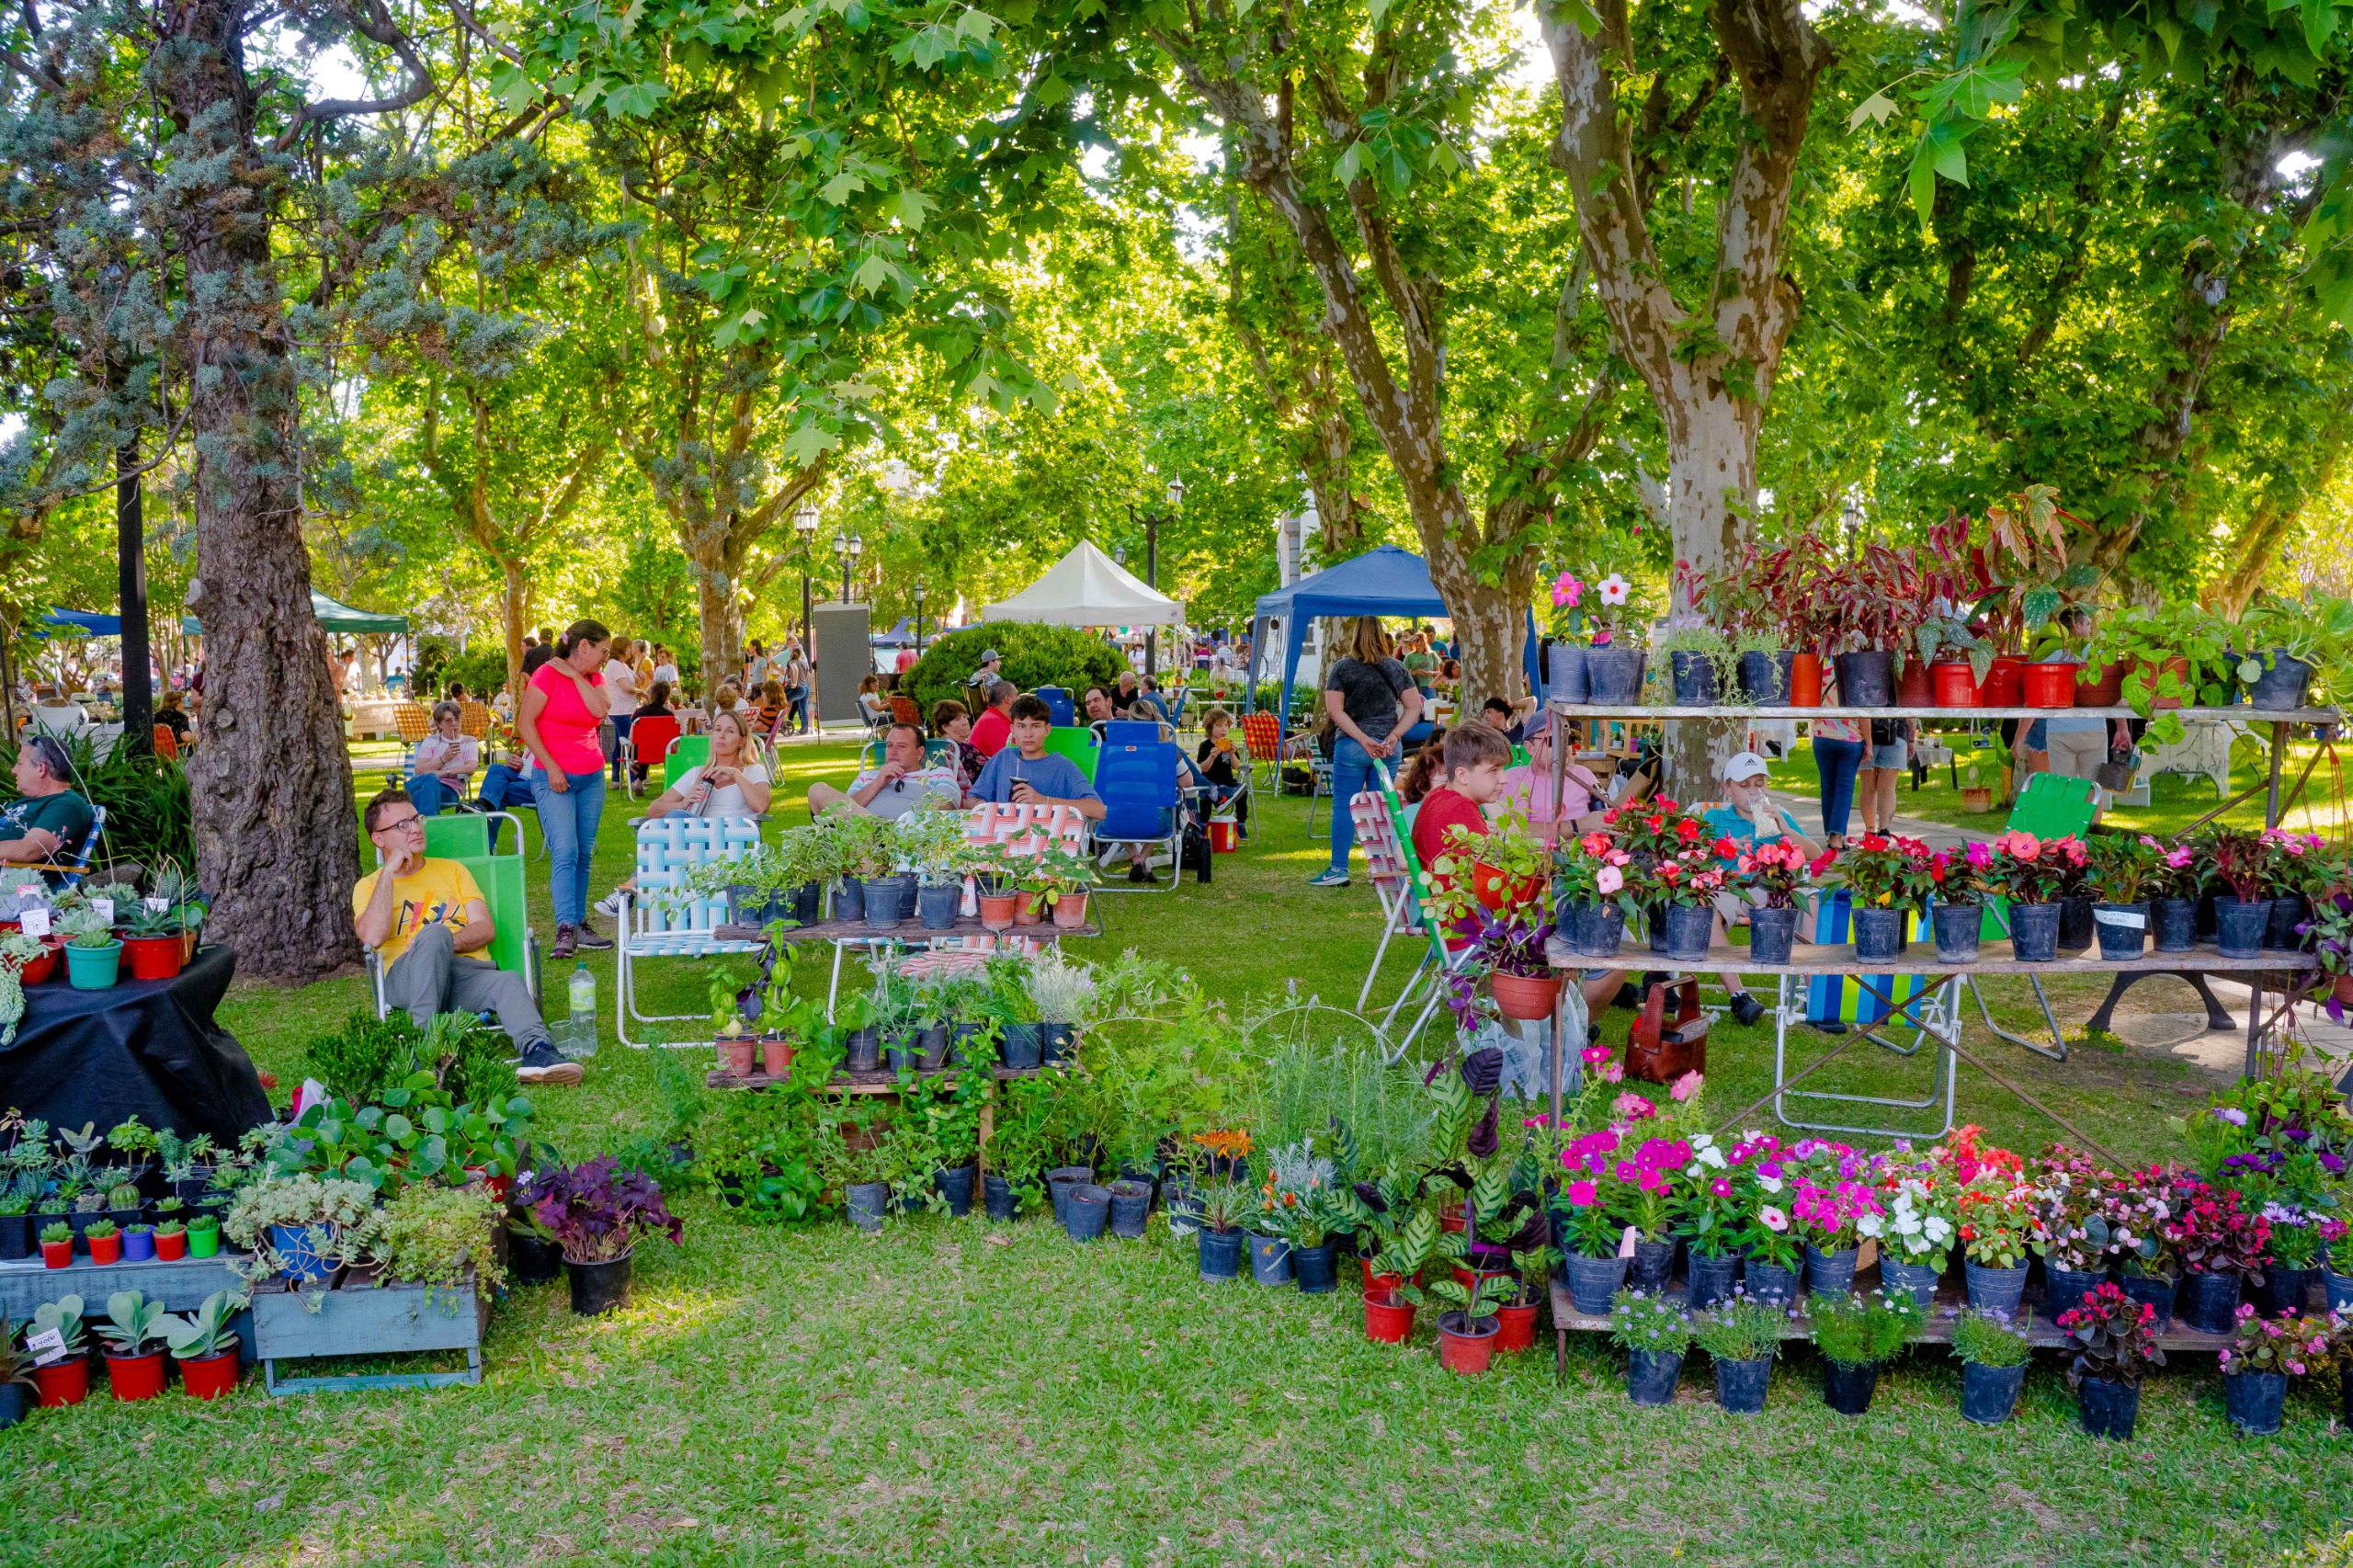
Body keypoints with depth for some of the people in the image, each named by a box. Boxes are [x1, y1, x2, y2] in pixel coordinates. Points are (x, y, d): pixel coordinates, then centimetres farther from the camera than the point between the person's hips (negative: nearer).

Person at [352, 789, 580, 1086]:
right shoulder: (369, 886, 18)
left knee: (508, 982, -33)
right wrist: (388, 873, 0)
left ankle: (537, 1052, -56)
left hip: (468, 974, 2)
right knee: (434, 932, -34)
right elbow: (373, 938, -4)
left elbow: (486, 929, 12)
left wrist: (446, 944, -9)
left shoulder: (452, 870, 26)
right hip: (407, 981, -2)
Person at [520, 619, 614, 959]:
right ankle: (565, 930, -20)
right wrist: (551, 766, -14)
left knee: (583, 852, 7)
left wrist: (575, 676, -9)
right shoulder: (547, 674, -9)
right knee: (564, 851, -15)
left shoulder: (594, 677, 10)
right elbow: (526, 724, -11)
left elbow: (600, 711, -10)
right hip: (554, 777, -6)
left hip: (592, 776, 6)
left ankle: (579, 923, 14)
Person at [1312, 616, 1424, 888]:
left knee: (1344, 806, 2)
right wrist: (1392, 737, -6)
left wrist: (1363, 739, -12)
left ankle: (1339, 868, -1)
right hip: (1388, 749, 3)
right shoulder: (1396, 668, 5)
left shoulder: (1342, 667, -3)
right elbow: (1414, 707, 1)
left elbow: (1334, 709, -10)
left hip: (1351, 746, -3)